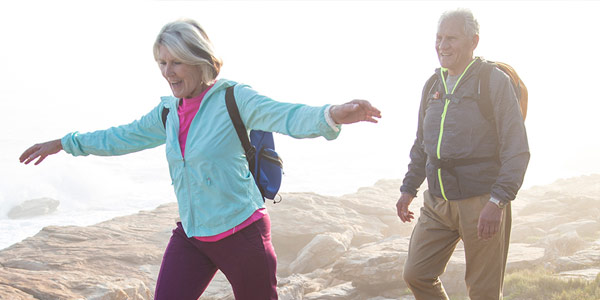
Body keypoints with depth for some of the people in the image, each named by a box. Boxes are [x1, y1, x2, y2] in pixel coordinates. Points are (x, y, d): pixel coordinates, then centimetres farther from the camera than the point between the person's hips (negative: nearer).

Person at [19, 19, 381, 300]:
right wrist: (61, 144, 29)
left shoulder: (233, 98, -12)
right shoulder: (168, 112, 7)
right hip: (191, 236, 6)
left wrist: (333, 115, -49)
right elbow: (121, 138, 23)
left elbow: (287, 117, -27)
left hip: (240, 233, -6)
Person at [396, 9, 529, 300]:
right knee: (416, 275, 3)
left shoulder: (495, 82, -9)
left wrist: (498, 201, -22)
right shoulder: (433, 85, 10)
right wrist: (408, 188, 16)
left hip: (481, 202, -6)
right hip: (437, 202, 6)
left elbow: (517, 150, -14)